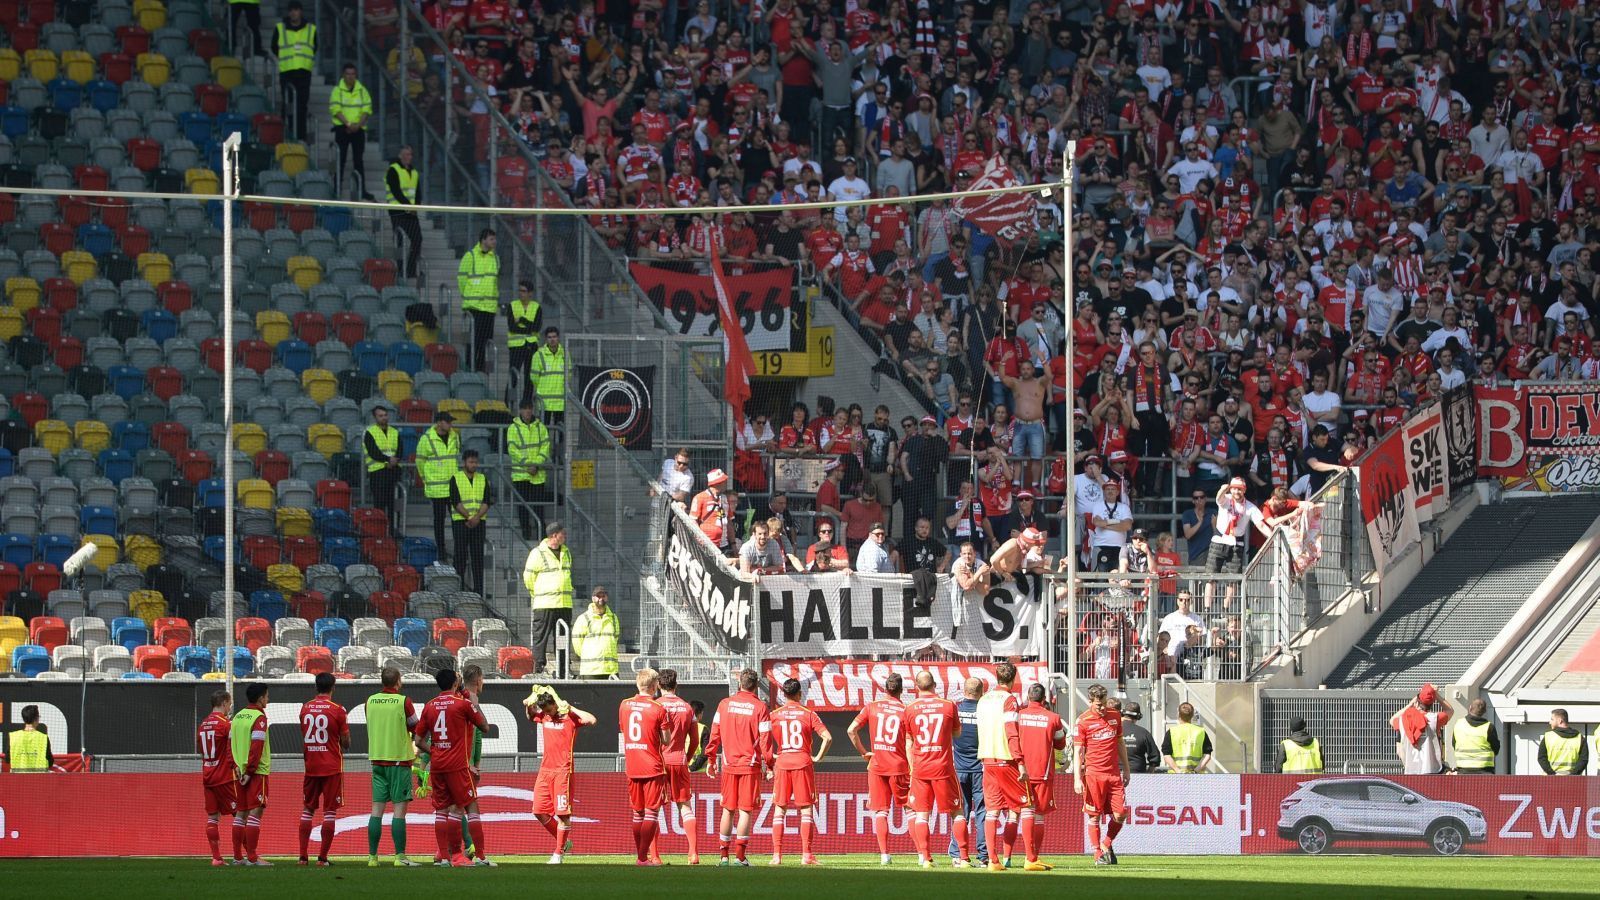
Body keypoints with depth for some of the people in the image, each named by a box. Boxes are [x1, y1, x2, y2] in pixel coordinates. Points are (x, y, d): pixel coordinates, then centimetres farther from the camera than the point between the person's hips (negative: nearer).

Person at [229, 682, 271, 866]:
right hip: (257, 772, -8)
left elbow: (231, 743, 11)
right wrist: (250, 771, -15)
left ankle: (237, 857, 14)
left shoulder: (237, 716, 12)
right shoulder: (259, 717, -10)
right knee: (255, 811, -7)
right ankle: (252, 857, -11)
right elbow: (257, 746, -17)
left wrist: (236, 766, 9)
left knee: (241, 813, 11)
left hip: (240, 772, 8)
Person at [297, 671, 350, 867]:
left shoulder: (305, 708, 4)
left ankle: (302, 856, 7)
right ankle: (322, 856, -4)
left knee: (307, 810, 11)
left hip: (311, 767, 4)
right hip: (332, 768, -4)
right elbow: (346, 743, -5)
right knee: (329, 811, 0)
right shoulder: (337, 710, -9)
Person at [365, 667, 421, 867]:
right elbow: (417, 729, -2)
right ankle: (400, 856, -8)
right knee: (399, 809, -4)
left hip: (377, 759, 4)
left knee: (377, 809, 6)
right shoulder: (403, 701, -9)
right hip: (399, 759, -4)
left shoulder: (370, 701, 5)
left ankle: (372, 856, 4)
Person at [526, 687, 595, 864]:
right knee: (540, 812, 5)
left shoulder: (570, 718, -6)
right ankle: (564, 841, 20)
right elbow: (529, 716, 33)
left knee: (563, 813, -5)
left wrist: (571, 708, -15)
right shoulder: (543, 717, 11)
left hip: (563, 771, -7)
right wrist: (528, 705, 12)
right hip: (545, 770, 7)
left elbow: (591, 720, -22)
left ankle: (559, 853, 1)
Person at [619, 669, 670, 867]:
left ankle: (640, 855, 16)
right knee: (651, 813, -2)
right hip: (653, 767, -5)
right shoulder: (658, 709, -10)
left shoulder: (624, 705, 4)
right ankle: (643, 857, -7)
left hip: (632, 767, 5)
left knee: (637, 813, 13)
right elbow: (666, 741, -6)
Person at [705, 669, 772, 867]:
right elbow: (765, 739, -8)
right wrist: (769, 763, -1)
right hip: (750, 765, -3)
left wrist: (710, 760, 14)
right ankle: (739, 856, -7)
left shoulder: (724, 704, 4)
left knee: (728, 810, 10)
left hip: (728, 765, 3)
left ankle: (724, 856, 10)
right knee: (746, 810, -1)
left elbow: (715, 734, 6)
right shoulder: (759, 707, -5)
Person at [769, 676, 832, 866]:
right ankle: (807, 855, -4)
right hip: (803, 763, -1)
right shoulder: (808, 714, 0)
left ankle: (777, 855, 1)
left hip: (782, 764, 1)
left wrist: (771, 758, 8)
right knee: (806, 809, 3)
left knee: (780, 810, 7)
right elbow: (827, 738, -8)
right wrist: (818, 757, 3)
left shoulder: (775, 715, 3)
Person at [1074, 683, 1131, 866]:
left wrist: (1126, 769, 20)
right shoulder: (1082, 721, -4)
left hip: (1113, 773, 4)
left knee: (1120, 815, -1)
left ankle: (1107, 845, 22)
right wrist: (1077, 779, -11)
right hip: (1093, 774, -4)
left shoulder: (1115, 716, 10)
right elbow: (1077, 751, -4)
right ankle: (1098, 854, 8)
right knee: (1095, 816, -1)